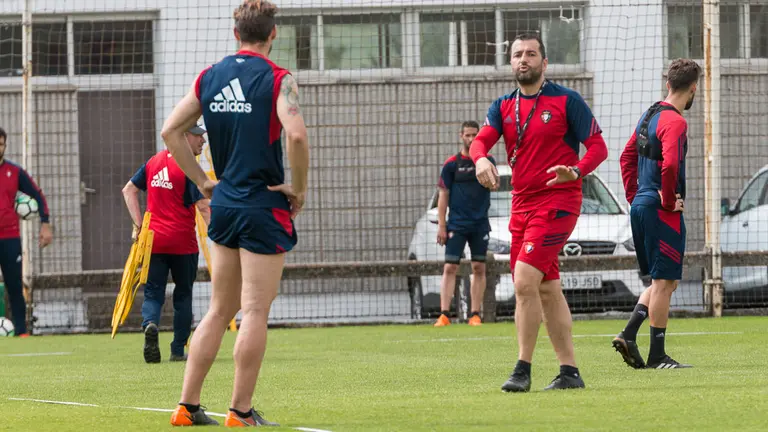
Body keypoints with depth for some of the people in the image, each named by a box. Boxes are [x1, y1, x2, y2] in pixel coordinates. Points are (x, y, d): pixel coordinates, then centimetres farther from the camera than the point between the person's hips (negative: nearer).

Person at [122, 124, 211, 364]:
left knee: (153, 293, 4)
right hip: (183, 242, -4)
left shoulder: (154, 162, 9)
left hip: (154, 240, 4)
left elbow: (129, 190, 13)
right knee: (183, 295, 11)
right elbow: (203, 207, -17)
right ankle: (178, 350, 11)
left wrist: (139, 224, 9)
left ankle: (150, 324, -27)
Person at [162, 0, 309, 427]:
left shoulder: (209, 78, 7)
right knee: (255, 312, -2)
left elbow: (171, 130, 8)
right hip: (265, 207, -6)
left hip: (223, 203, 6)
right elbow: (296, 134, -25)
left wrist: (203, 181, 12)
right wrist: (299, 188, -11)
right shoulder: (278, 79, -10)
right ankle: (242, 411, -2)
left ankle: (188, 407, 12)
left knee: (219, 310, 14)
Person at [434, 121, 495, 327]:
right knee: (450, 267, -8)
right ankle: (444, 314, -10)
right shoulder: (452, 164, 1)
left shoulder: (487, 160, 6)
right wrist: (441, 225, -4)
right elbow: (443, 195, 2)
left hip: (480, 223, 2)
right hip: (457, 223, -2)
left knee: (479, 268, 3)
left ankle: (475, 314, 8)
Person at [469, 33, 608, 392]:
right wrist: (481, 159, -28)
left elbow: (598, 146, -6)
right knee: (547, 289, 9)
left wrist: (576, 171, -26)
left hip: (557, 201, -7)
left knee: (524, 280, -18)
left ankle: (523, 369, -16)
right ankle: (569, 371, 15)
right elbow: (481, 140, -4)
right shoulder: (503, 106, 11)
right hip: (521, 203, 7)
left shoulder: (566, 100, -4)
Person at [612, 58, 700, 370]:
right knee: (664, 282, -3)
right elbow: (670, 165, -29)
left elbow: (627, 157, 22)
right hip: (661, 213, -9)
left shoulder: (649, 115, 14)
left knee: (662, 281, 17)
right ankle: (657, 356, 0)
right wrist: (669, 201, -16)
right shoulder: (674, 122, -15)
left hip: (640, 207, 9)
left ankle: (628, 335, 5)